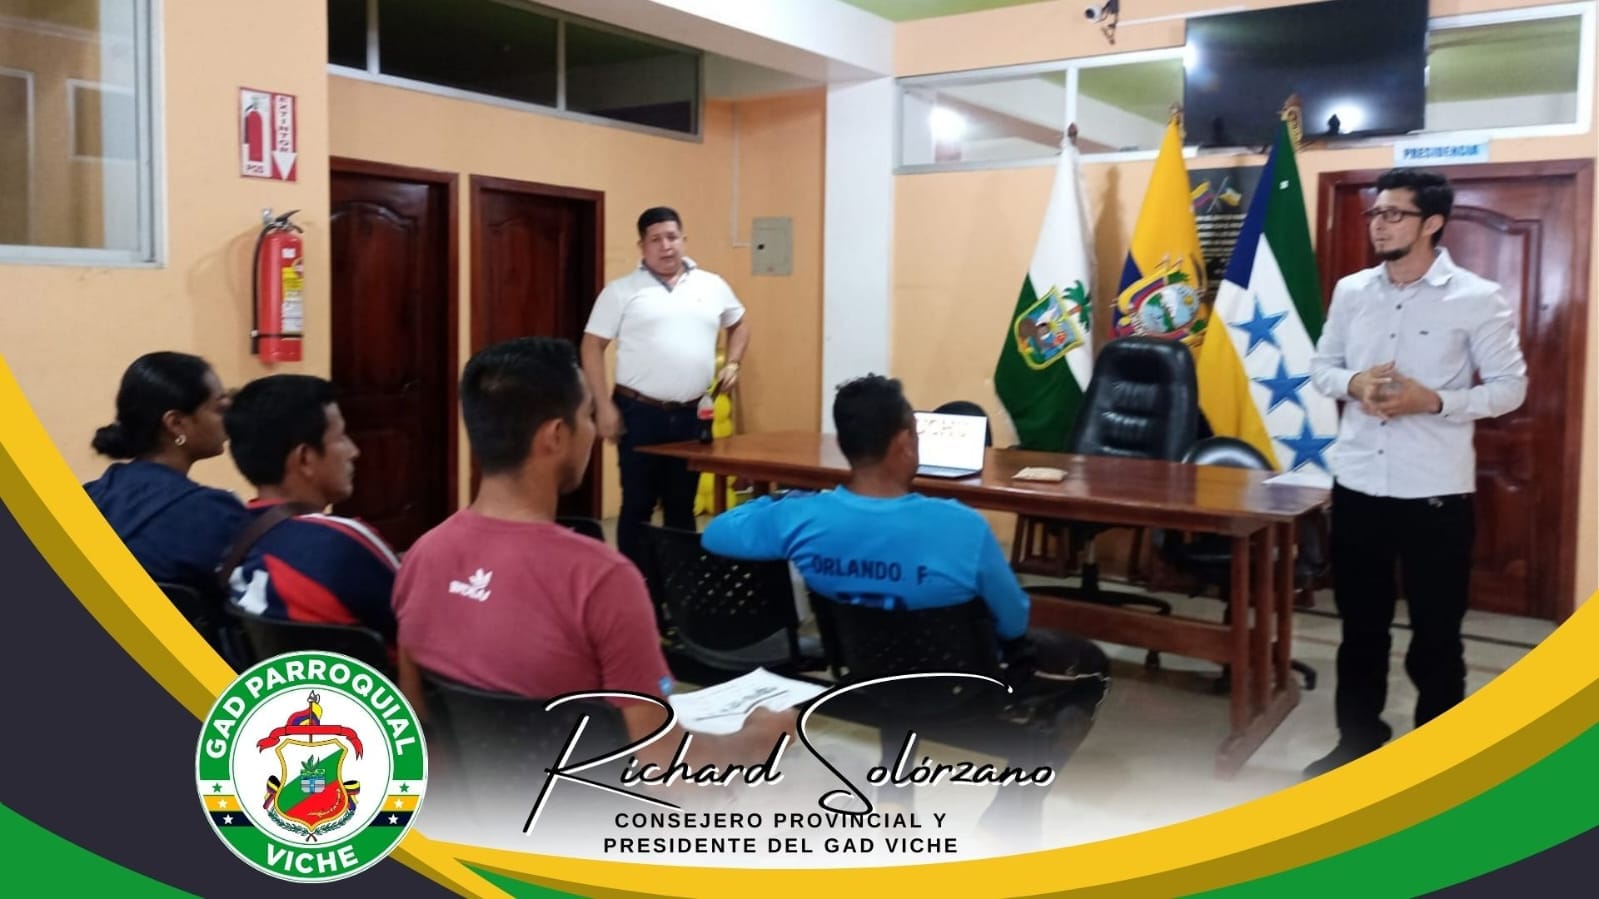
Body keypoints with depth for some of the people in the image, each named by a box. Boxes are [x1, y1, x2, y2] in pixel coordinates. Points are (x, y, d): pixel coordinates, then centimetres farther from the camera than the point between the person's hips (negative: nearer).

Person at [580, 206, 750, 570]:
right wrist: (605, 406, -8)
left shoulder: (712, 286, 8)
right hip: (640, 413, -3)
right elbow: (592, 347, -1)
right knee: (637, 504, 4)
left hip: (692, 415, 3)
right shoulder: (622, 291, -2)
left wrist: (733, 363, 8)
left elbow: (739, 324, 25)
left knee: (682, 505, 13)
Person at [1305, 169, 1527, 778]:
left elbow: (1510, 386, -4)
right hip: (1357, 485, 4)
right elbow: (1321, 366, 12)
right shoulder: (1351, 291, 5)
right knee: (1360, 624, 15)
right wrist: (1353, 384, -10)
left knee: (1435, 631, 8)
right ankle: (1358, 741, 31)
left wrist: (1433, 401, -19)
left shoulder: (1477, 299, -7)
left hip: (1436, 492, -4)